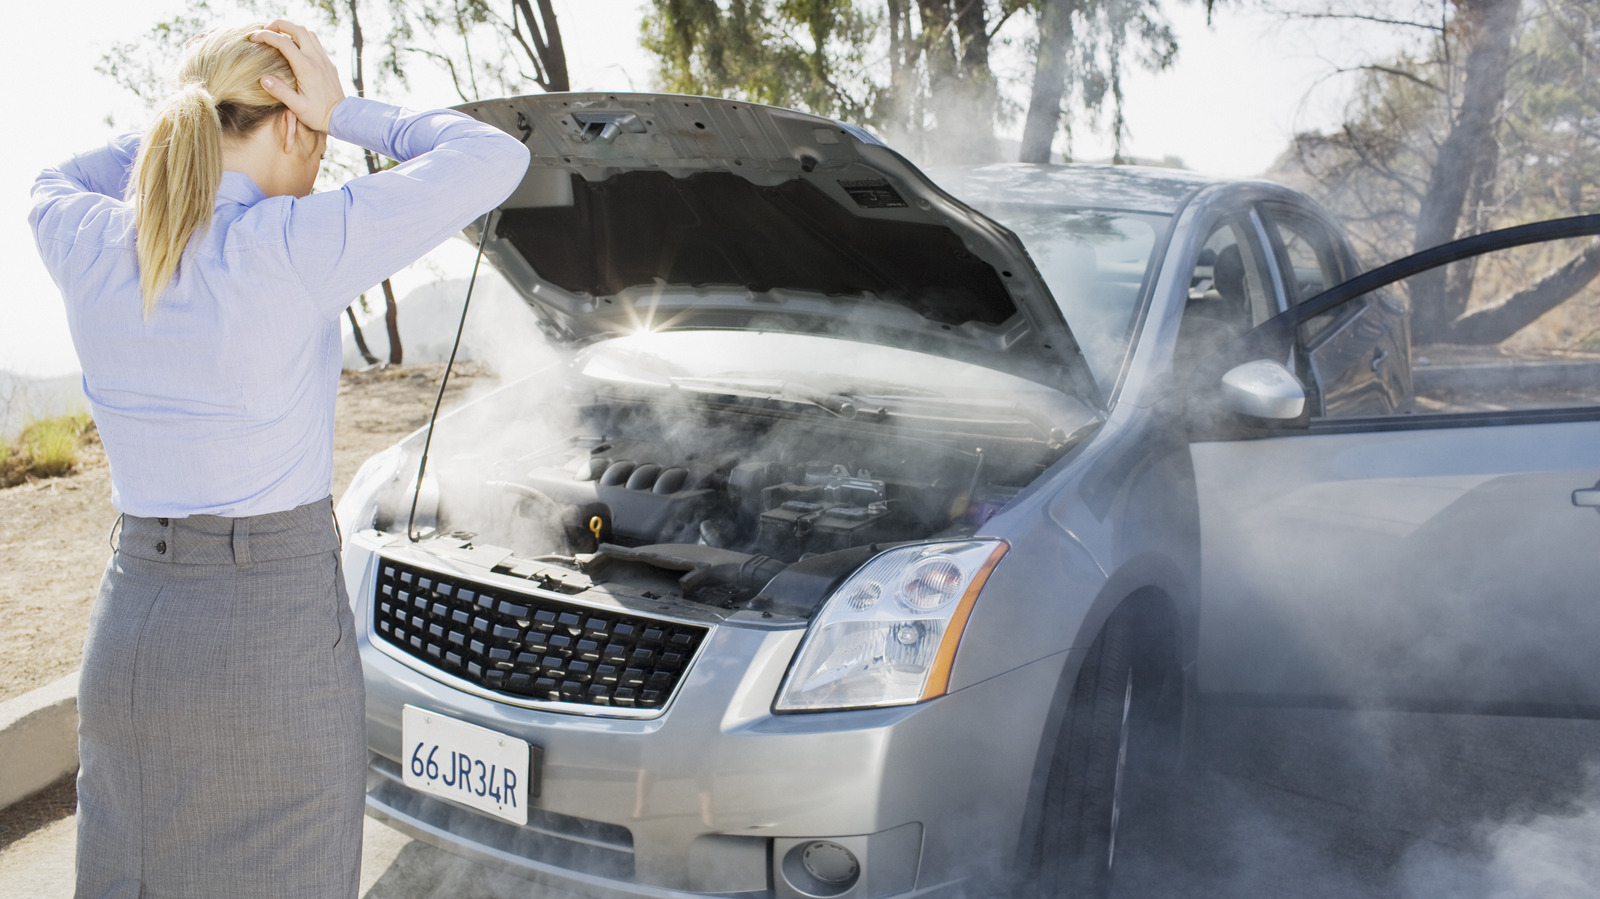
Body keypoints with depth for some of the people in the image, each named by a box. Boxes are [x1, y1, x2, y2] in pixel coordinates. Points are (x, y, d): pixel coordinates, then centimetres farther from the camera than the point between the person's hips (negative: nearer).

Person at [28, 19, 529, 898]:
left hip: (127, 632, 6)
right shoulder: (291, 246, -18)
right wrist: (346, 113, -3)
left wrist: (191, 119, 13)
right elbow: (495, 159, -12)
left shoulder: (89, 247, -2)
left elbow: (56, 186, 25)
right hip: (275, 637, -6)